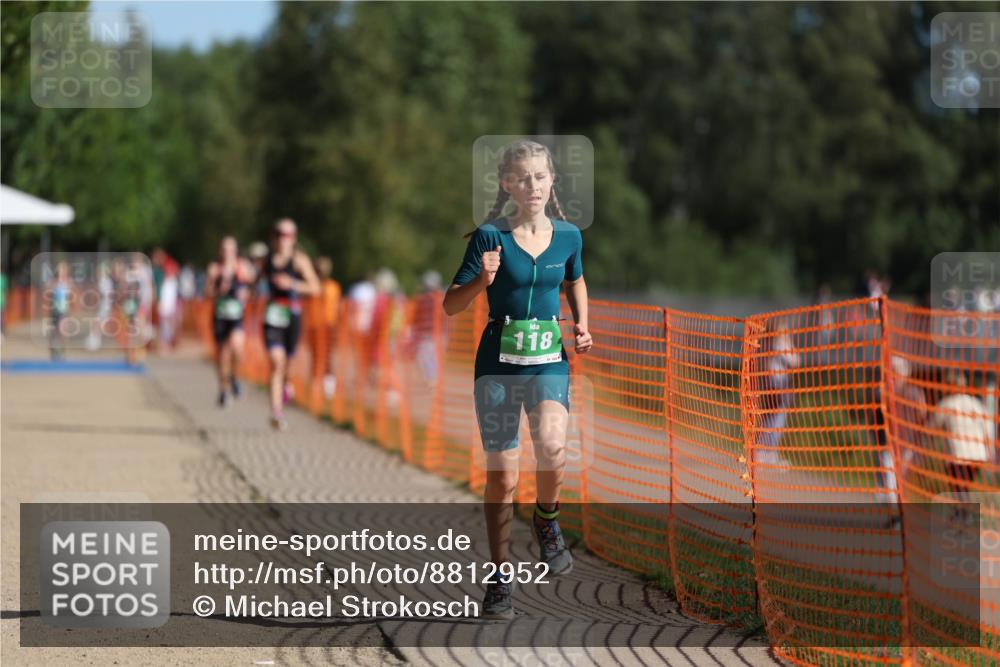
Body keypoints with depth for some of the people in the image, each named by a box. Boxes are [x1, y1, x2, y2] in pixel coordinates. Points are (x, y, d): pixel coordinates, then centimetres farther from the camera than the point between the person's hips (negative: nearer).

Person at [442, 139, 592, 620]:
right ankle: (500, 579, 15)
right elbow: (451, 305, -5)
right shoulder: (490, 237, -5)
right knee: (502, 476, 1)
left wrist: (581, 326, 8)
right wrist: (482, 280, -24)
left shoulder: (568, 236, 4)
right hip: (498, 363, -1)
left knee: (551, 447, -26)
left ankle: (546, 519, 7)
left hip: (550, 361, 1)